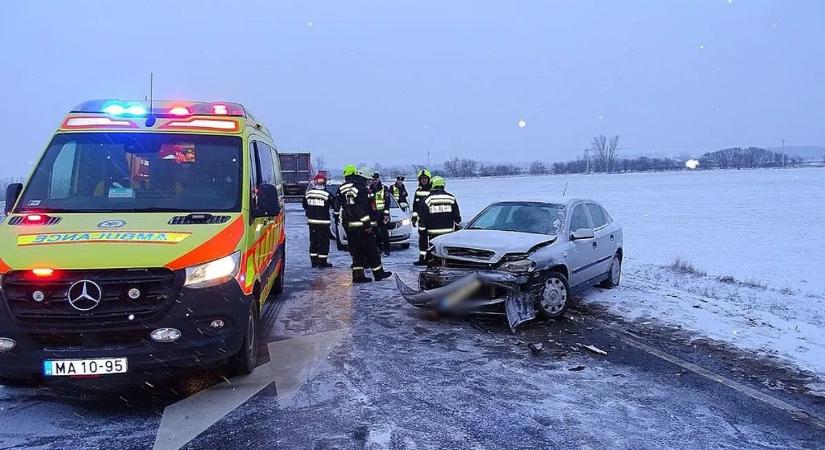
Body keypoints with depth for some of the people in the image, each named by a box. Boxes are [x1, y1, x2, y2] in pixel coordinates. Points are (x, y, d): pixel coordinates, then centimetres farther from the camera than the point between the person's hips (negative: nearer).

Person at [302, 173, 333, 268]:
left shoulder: (308, 193, 0)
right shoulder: (327, 194, -12)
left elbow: (305, 206, 12)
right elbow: (333, 205, -2)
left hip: (311, 221, 4)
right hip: (323, 222, -4)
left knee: (313, 241, 13)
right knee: (324, 242, 2)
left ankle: (314, 261, 17)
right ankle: (323, 262, 2)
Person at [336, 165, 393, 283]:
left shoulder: (341, 189, 10)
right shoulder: (360, 187, -11)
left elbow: (338, 206, 14)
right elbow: (363, 208, -16)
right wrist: (367, 224, -14)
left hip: (348, 225, 6)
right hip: (361, 225, -6)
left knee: (355, 251, 11)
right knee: (371, 249, 4)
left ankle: (357, 275, 8)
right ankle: (378, 273, 11)